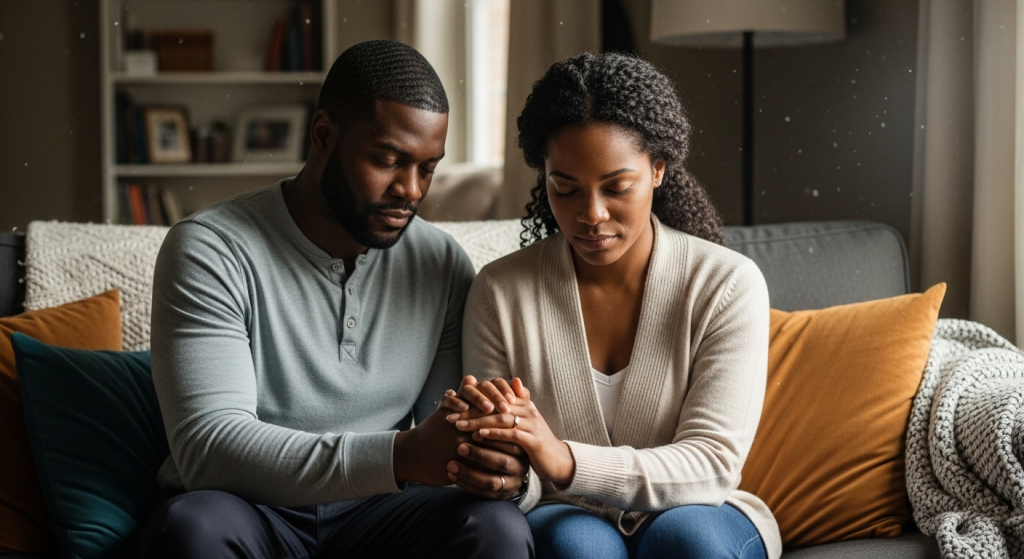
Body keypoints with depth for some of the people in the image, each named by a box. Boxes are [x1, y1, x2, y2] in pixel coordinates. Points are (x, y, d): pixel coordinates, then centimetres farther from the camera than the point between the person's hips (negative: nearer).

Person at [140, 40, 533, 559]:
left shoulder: (445, 265, 3)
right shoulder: (210, 250, -12)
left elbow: (453, 433, 5)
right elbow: (208, 447, -23)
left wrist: (491, 463, -22)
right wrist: (401, 457, -35)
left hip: (375, 512, 3)